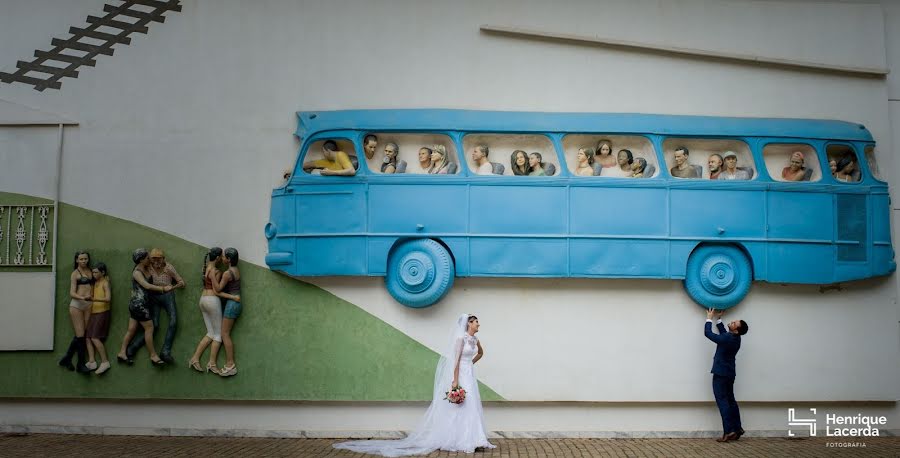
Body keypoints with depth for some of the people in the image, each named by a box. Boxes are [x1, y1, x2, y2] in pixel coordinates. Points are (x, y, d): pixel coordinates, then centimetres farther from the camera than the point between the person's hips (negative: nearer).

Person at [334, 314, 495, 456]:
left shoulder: (475, 339, 10)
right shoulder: (461, 338, -13)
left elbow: (481, 353, 32)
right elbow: (456, 360, -18)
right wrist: (455, 381, -22)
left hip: (470, 376, 8)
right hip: (461, 376, -8)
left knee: (470, 407, 6)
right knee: (459, 407, -6)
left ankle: (471, 440, 10)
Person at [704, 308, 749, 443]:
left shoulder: (727, 339, -21)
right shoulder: (735, 339, 4)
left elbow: (708, 333, -12)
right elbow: (723, 332, 25)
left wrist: (709, 318, 0)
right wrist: (718, 318, 25)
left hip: (721, 374, -9)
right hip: (729, 373, 9)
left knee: (722, 401, -8)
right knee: (730, 401, 14)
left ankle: (728, 431, -11)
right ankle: (737, 429, 15)